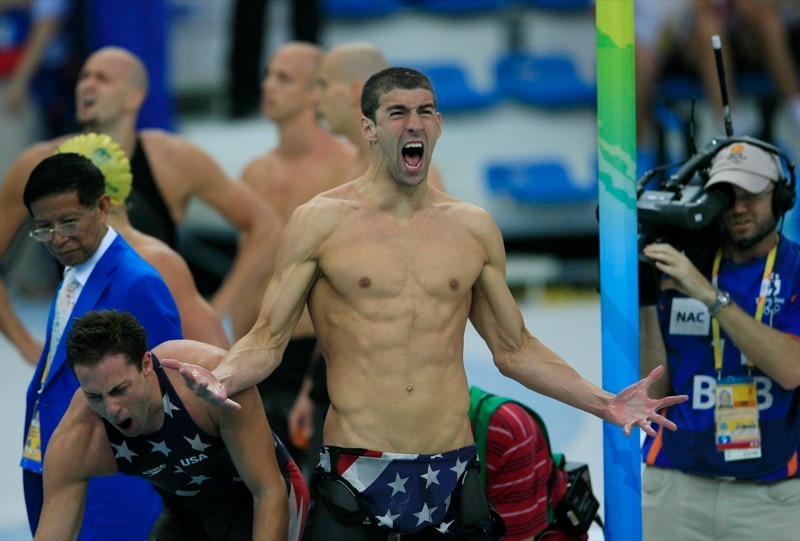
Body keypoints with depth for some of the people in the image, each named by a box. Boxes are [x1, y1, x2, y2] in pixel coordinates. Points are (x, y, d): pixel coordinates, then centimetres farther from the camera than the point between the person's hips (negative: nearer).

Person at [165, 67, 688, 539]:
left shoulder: (474, 227, 10)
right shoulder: (321, 221, 1)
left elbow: (515, 348, 17)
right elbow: (267, 340, 0)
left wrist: (604, 402, 7)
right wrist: (221, 378, -21)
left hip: (451, 476, 3)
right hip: (356, 476, -3)